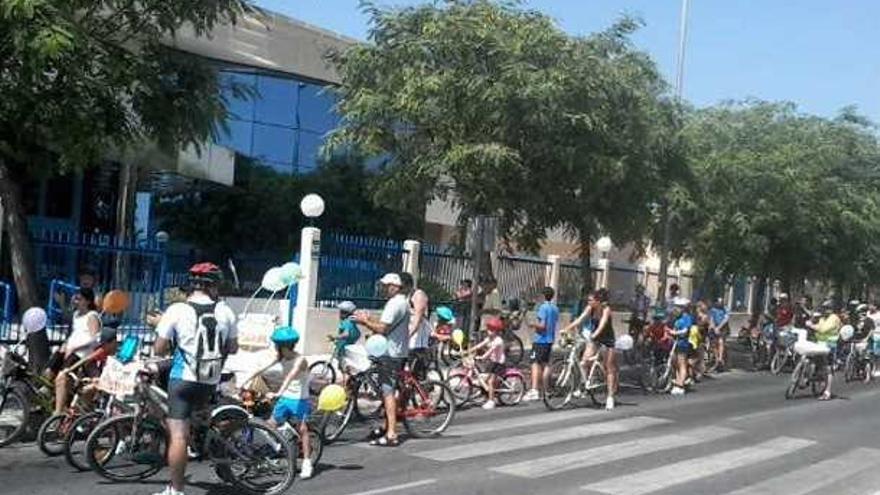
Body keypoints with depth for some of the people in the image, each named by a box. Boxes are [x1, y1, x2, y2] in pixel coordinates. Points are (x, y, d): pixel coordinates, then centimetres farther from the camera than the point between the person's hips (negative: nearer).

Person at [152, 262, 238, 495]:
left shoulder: (177, 310, -8)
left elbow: (159, 349, -6)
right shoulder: (226, 312, -1)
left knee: (178, 435, -2)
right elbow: (233, 348, 8)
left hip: (183, 379, -3)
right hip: (211, 382, 3)